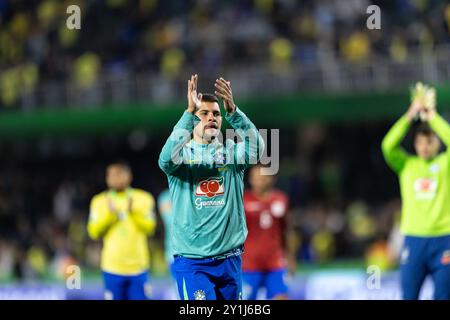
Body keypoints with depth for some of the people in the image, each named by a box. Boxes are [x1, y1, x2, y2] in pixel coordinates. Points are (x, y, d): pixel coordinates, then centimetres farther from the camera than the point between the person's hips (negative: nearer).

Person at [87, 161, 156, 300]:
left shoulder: (144, 198, 7)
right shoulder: (100, 201, 7)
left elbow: (149, 227, -3)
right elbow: (94, 232, 0)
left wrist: (133, 212, -16)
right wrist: (109, 215, -13)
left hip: (138, 267, 0)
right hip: (113, 267, 0)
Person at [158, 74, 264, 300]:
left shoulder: (231, 152, 6)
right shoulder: (183, 154, 0)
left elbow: (255, 149, -15)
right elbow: (167, 158, -23)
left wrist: (232, 111, -28)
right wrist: (189, 111, -30)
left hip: (230, 260, 3)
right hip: (192, 262, -3)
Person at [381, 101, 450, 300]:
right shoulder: (406, 165, 9)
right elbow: (388, 146, -8)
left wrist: (433, 118, -10)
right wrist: (409, 117, -10)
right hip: (413, 238, 1)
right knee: (409, 296, -1)